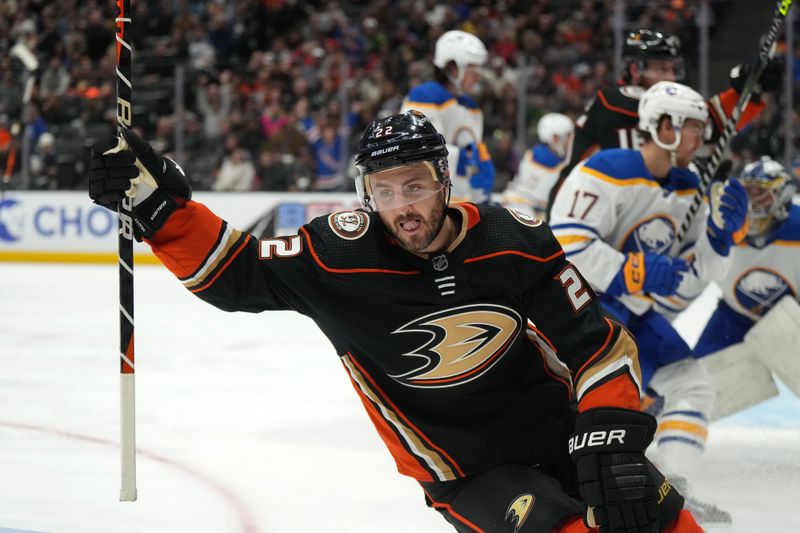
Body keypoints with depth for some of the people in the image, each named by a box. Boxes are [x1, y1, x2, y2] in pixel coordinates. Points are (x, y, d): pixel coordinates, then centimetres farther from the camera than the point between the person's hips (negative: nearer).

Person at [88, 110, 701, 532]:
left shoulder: (513, 242, -12)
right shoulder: (342, 254, -14)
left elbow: (599, 346, -9)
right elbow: (232, 272, -12)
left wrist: (612, 443, -20)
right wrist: (156, 199, -26)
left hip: (558, 434, 3)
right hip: (469, 477, -3)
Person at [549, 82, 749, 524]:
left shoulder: (686, 188, 5)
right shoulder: (607, 172, -21)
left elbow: (703, 268, 9)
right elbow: (565, 244, -28)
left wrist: (725, 227, -10)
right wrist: (638, 272, -30)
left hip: (630, 309, 9)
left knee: (691, 384, 6)